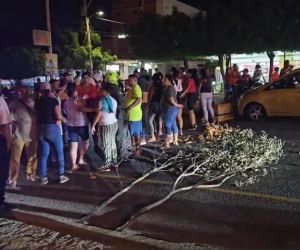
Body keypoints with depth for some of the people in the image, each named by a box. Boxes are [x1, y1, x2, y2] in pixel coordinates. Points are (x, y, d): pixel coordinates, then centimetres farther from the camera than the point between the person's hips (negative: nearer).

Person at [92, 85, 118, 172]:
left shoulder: (102, 101, -14)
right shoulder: (114, 100, 5)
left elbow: (98, 115, -14)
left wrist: (93, 125, -7)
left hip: (105, 125, -7)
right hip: (114, 123, 7)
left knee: (106, 145, -2)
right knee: (112, 143, 15)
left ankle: (107, 165, 2)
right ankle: (114, 161, 22)